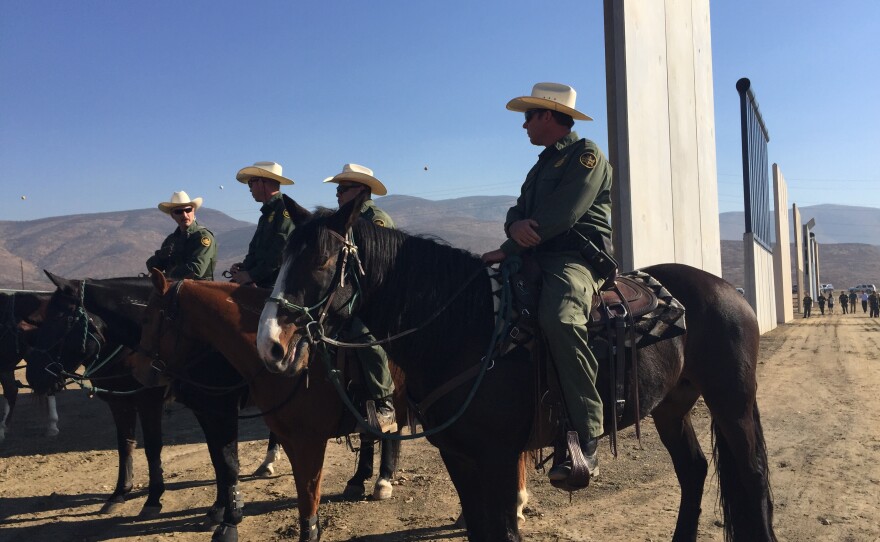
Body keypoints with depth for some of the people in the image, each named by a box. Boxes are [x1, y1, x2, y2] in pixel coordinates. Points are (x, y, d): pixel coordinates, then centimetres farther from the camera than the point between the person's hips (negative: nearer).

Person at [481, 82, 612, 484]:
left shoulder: (586, 155, -1)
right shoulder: (543, 165, 27)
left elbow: (561, 216, -14)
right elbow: (519, 210, 18)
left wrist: (508, 249, -12)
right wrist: (516, 225, -8)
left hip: (577, 258, -10)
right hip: (537, 257, 10)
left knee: (559, 318, -37)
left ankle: (586, 440, -35)